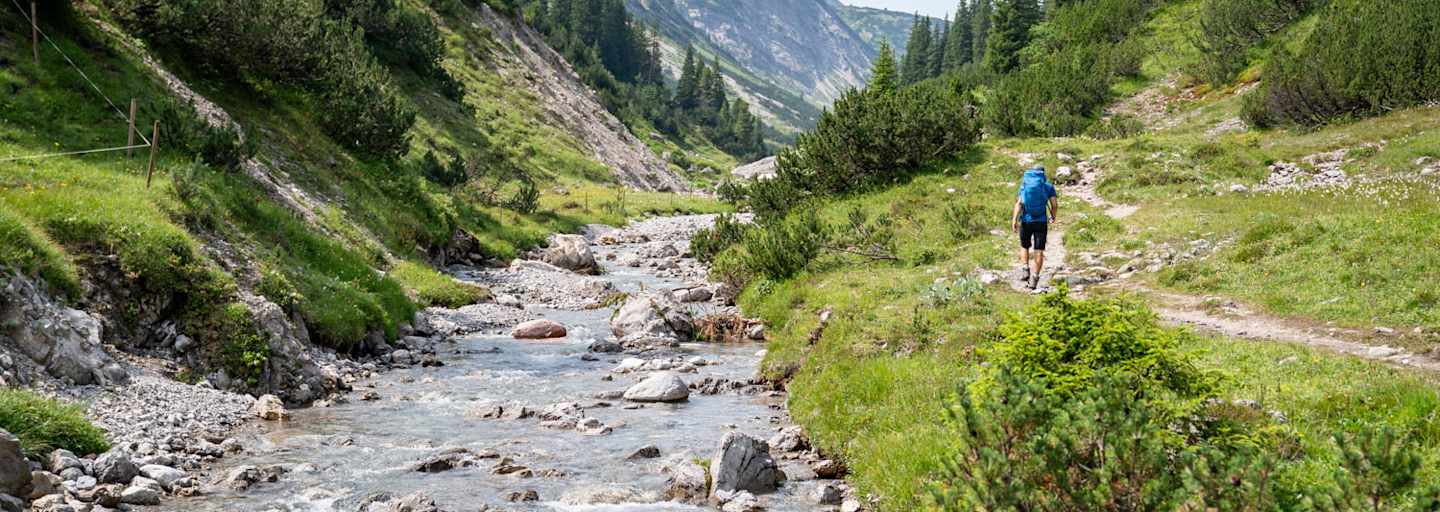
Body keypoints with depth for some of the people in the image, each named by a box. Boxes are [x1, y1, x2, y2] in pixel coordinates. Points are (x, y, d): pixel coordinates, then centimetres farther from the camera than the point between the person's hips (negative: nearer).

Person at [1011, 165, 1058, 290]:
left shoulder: (1024, 184, 6)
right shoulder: (1048, 186, 4)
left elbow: (1019, 203, -6)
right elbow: (1055, 205, -2)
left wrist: (1014, 220, -12)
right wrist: (1053, 217, 18)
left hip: (1026, 221, 1)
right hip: (1041, 222, -1)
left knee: (1024, 247, 22)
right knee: (1039, 251, 2)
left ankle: (1025, 269, 5)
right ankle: (1034, 279, -5)